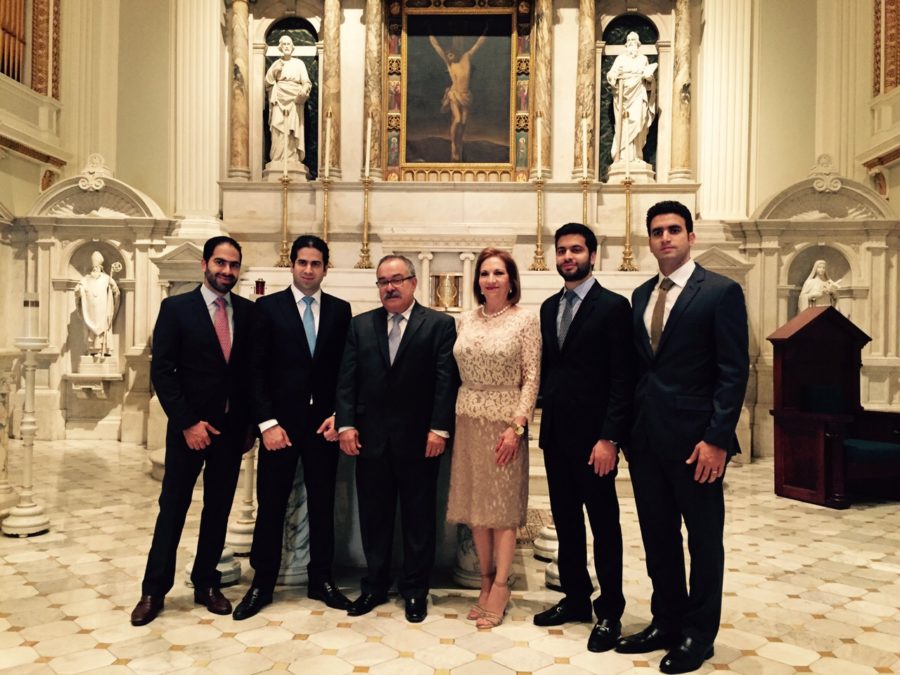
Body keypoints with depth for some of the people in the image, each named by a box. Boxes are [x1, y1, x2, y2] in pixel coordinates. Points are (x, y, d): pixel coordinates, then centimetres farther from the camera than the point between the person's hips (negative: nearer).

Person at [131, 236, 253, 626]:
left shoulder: (248, 311, 4)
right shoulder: (176, 308, -4)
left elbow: (252, 368, 6)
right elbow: (161, 371, -8)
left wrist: (249, 421, 2)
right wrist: (188, 423, -13)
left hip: (232, 427, 3)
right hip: (189, 427, -3)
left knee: (219, 508, 11)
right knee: (172, 507, 6)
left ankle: (206, 584, 26)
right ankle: (154, 590, 20)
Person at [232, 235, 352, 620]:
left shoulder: (340, 310, 7)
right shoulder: (267, 307, 1)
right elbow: (257, 371, -3)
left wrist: (339, 415, -4)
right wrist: (267, 423, -10)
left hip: (324, 422, 2)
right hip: (280, 422, -2)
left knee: (323, 503, 10)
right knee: (271, 504, 6)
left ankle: (321, 580, 24)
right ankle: (262, 583, 21)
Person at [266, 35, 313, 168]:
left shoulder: (299, 63, 10)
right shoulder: (276, 64, 13)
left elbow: (306, 82, 1)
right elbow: (267, 83, 8)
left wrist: (304, 90, -21)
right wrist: (274, 71, -8)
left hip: (294, 103, -1)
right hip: (279, 102, 1)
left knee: (293, 133, -7)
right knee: (279, 133, -8)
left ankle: (292, 162, -6)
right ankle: (278, 162, -8)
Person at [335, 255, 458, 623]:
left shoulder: (439, 324, -1)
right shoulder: (360, 325, 9)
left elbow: (446, 380, -7)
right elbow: (347, 379, 5)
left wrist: (439, 428, -13)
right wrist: (346, 424, -4)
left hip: (419, 439, -3)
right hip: (370, 437, 3)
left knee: (419, 517, 8)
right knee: (374, 516, 12)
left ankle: (415, 590, 24)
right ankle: (374, 587, 28)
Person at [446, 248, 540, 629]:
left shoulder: (525, 320, -4)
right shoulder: (466, 321, 8)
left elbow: (531, 378, -7)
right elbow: (458, 373, 10)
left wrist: (516, 425, -15)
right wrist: (449, 419, 3)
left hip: (504, 420, -4)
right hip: (468, 419, 5)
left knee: (503, 503, 3)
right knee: (475, 502, 10)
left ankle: (500, 587, 13)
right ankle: (486, 580, 23)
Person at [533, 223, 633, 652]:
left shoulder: (614, 307, -8)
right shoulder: (549, 307, 12)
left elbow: (622, 380, -13)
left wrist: (609, 438, -18)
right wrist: (545, 417, 6)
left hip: (592, 435, -6)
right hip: (555, 432, 6)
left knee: (603, 524, 6)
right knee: (565, 520, 15)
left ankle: (609, 612, 20)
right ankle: (576, 598, 30)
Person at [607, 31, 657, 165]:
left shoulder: (643, 59, 16)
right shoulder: (620, 58, 10)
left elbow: (649, 78, 15)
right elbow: (610, 75, 2)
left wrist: (648, 75, -7)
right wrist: (616, 74, -19)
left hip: (638, 96, 2)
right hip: (623, 95, -2)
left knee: (637, 123, -9)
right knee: (624, 124, -10)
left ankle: (636, 155, -6)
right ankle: (623, 155, -11)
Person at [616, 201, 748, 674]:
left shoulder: (721, 292, -6)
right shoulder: (640, 295, 12)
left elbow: (734, 372, -10)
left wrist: (717, 439, -16)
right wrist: (628, 429, 8)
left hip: (694, 438, -5)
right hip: (646, 438, 6)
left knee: (703, 538, 10)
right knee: (658, 536, 14)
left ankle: (698, 635, 25)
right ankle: (666, 622, 31)